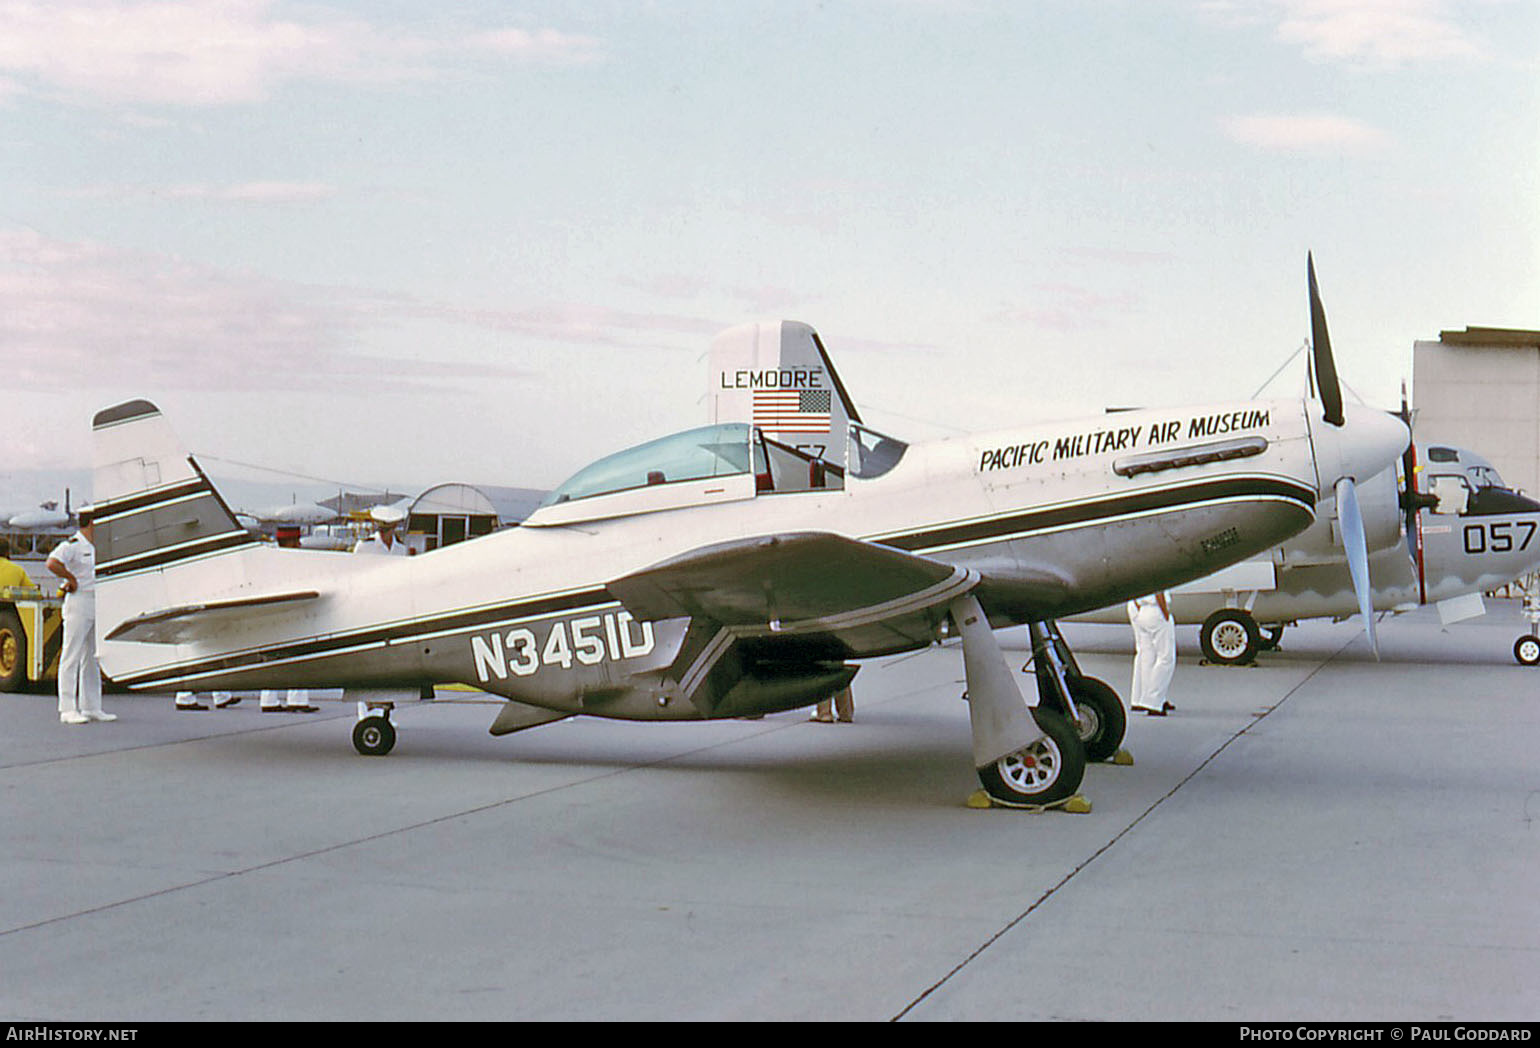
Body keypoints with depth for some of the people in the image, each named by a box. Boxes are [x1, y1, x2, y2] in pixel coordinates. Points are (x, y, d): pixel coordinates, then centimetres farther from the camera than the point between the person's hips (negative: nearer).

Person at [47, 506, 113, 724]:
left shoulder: (96, 547, 16)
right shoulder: (72, 545, -12)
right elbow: (52, 563, -27)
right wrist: (71, 578, -15)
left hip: (97, 604, 9)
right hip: (78, 602, -9)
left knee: (92, 657, 11)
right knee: (71, 657, -6)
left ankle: (91, 708, 16)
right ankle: (67, 709, -5)